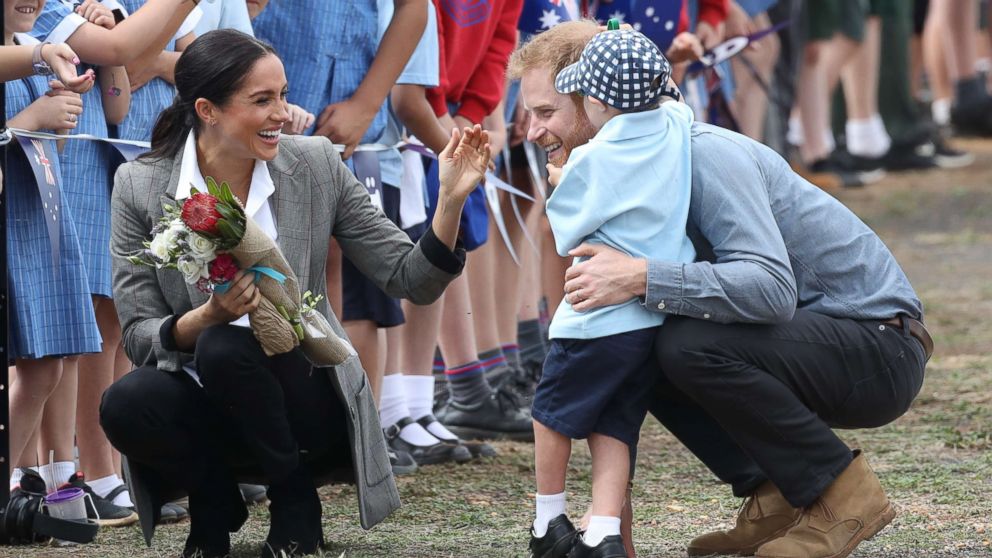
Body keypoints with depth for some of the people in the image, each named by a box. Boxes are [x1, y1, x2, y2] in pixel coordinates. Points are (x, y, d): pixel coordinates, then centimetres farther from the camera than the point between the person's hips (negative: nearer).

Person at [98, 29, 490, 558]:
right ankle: (214, 499, 1)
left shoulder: (315, 166, -4)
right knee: (125, 404, -32)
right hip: (204, 407, 0)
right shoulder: (140, 187, -6)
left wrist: (451, 199, -17)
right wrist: (204, 318, -27)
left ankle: (295, 502, -6)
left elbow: (411, 279, -1)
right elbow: (138, 336, -7)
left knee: (226, 348, -32)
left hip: (305, 403, 0)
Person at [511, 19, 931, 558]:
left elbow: (773, 288, -34)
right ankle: (775, 496, 5)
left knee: (691, 345, -28)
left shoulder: (703, 155, -22)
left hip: (881, 349, -9)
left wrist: (640, 279, -39)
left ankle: (842, 493, -13)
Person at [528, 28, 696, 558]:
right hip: (664, 314, 6)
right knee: (614, 426, 9)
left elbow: (568, 231, 3)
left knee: (552, 414, 15)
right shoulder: (676, 125, 2)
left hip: (601, 316, -6)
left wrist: (561, 180, 19)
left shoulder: (589, 163, -13)